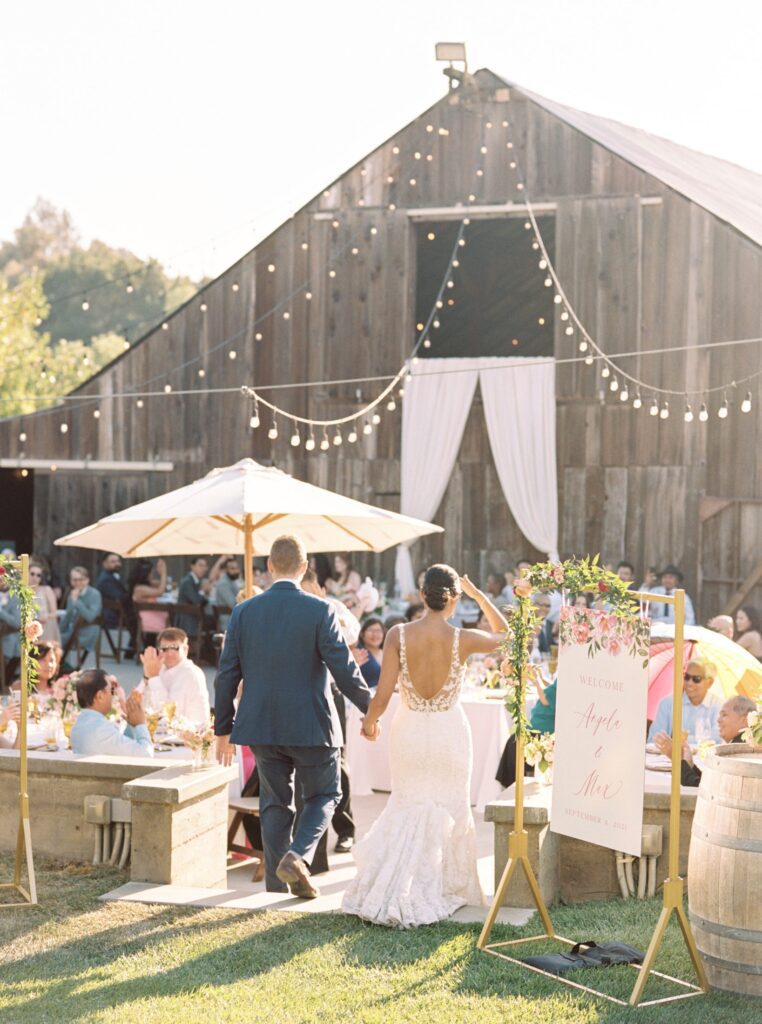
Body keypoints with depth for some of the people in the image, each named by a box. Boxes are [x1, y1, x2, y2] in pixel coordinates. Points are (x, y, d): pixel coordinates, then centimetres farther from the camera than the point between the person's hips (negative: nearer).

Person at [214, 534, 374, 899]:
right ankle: (297, 855, -8)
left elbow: (227, 674, 3)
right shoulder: (319, 611, -11)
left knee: (275, 803, 14)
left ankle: (276, 885, 14)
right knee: (324, 795, 14)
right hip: (311, 725, -3)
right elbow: (345, 669, -12)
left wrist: (223, 728, 11)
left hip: (262, 726, 3)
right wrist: (369, 711, 1)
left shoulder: (243, 612, 0)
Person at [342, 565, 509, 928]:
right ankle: (447, 890, 23)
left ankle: (384, 893, 10)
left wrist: (369, 721, 5)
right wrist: (478, 594, 12)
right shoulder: (462, 639, -13)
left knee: (409, 809, 15)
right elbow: (504, 634, 9)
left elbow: (383, 695, -14)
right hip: (449, 733, -1)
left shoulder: (398, 635, -14)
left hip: (409, 731, 1)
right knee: (449, 812, 15)